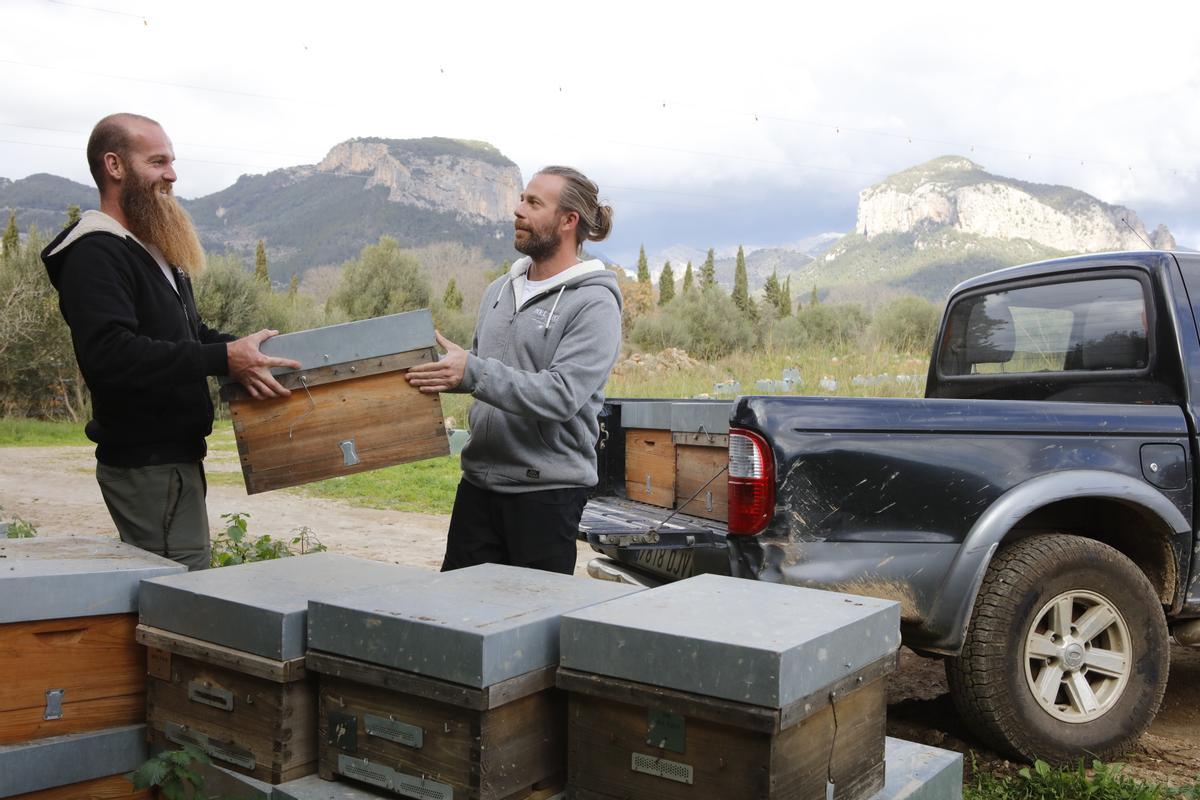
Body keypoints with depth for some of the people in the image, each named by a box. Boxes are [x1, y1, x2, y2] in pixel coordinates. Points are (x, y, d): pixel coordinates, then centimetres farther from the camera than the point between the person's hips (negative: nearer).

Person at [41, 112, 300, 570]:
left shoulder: (153, 249, 18)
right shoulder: (95, 254, -15)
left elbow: (186, 334, 26)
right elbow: (110, 356, -29)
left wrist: (241, 349, 8)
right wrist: (223, 359, -28)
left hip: (175, 455, 10)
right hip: (146, 463, -10)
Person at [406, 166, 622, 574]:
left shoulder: (594, 304, -11)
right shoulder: (499, 289, 13)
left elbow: (561, 395, -22)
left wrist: (472, 372, -28)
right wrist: (445, 370, 3)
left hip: (547, 490, -7)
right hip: (479, 481, 7)